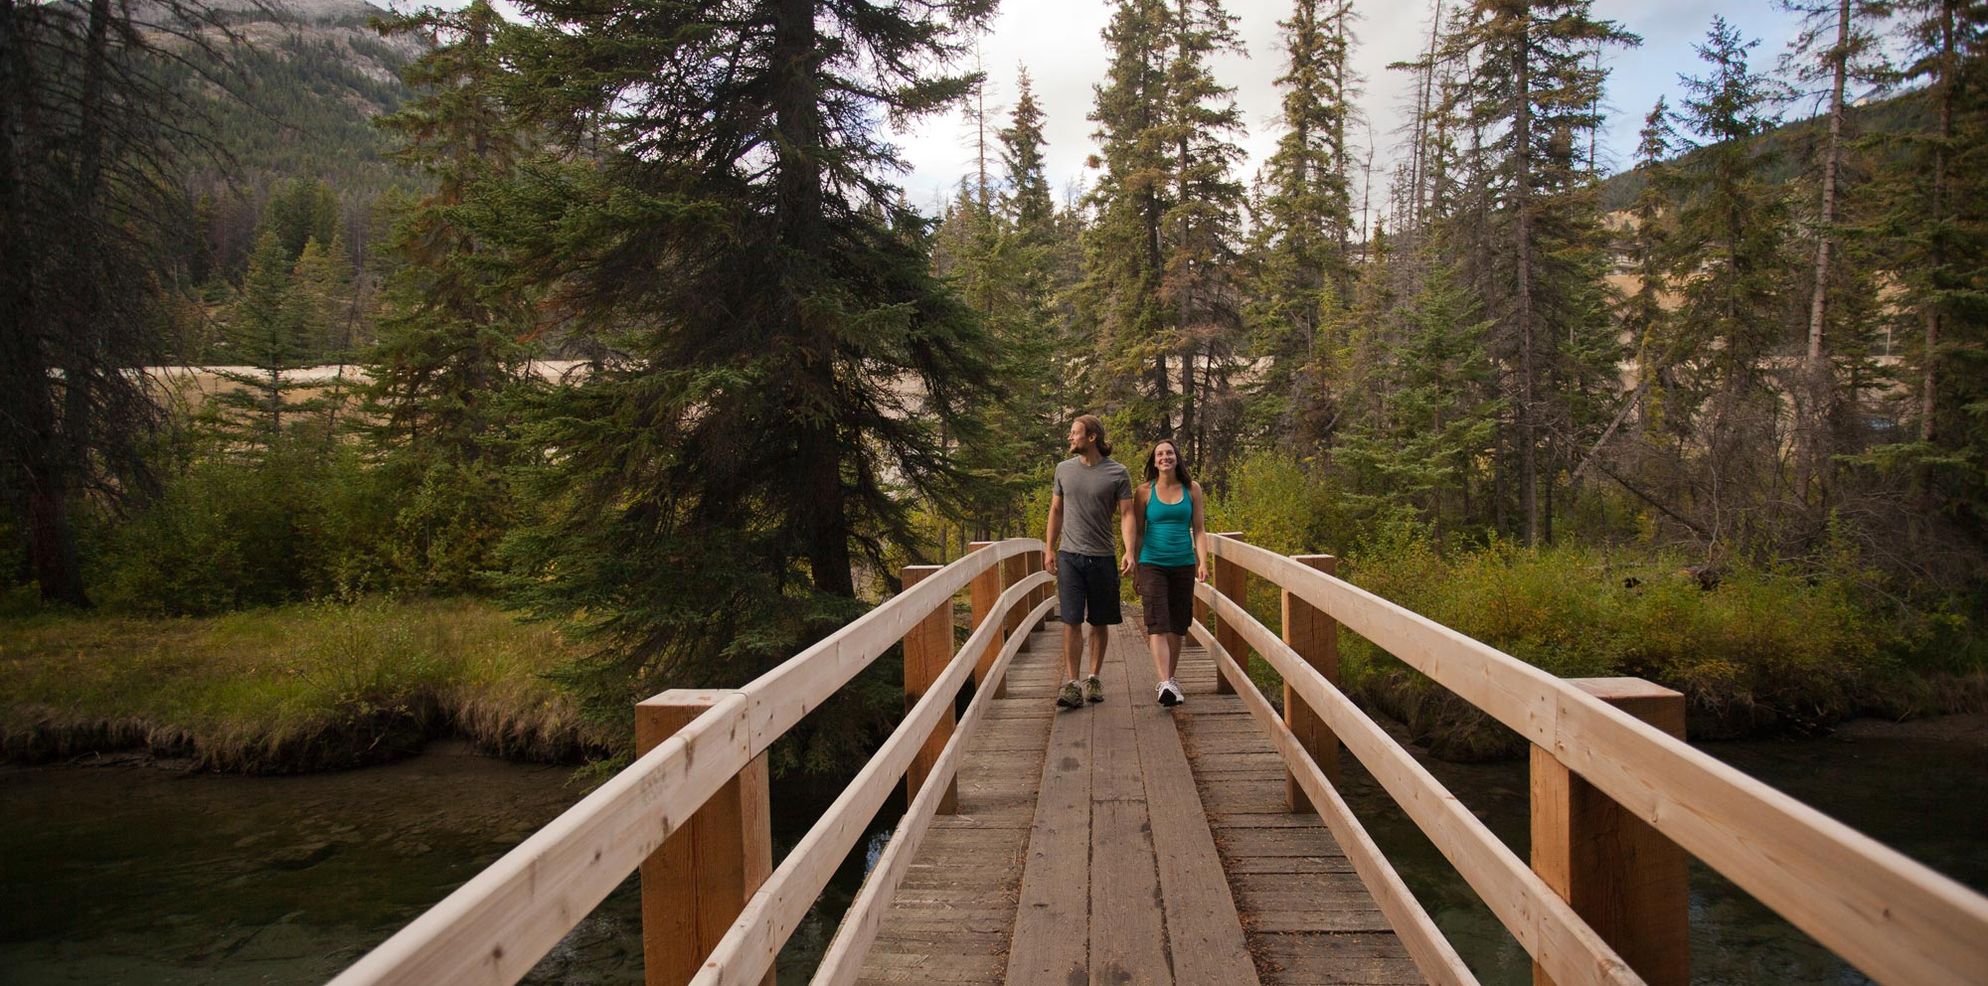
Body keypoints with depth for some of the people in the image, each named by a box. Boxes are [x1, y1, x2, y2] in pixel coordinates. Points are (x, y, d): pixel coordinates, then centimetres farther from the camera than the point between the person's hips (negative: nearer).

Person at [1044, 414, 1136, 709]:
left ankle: (1094, 679, 21)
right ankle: (1071, 684, -6)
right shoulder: (1064, 469, 7)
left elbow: (1126, 514, -5)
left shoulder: (1117, 473, -2)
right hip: (1069, 555, 1)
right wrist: (1049, 549, 11)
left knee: (1100, 622, 8)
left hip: (1102, 557, -1)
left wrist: (1129, 551, -18)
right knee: (1071, 621, -7)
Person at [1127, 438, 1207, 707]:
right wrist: (1135, 571, 5)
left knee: (1176, 626, 9)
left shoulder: (1192, 489, 7)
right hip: (1153, 564, -3)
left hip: (1183, 565, 3)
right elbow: (1137, 532, 6)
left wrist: (1203, 562, -3)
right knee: (1158, 624, -13)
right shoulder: (1145, 491, 2)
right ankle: (1165, 684, -22)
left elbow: (1199, 529, 9)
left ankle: (1170, 678, 22)